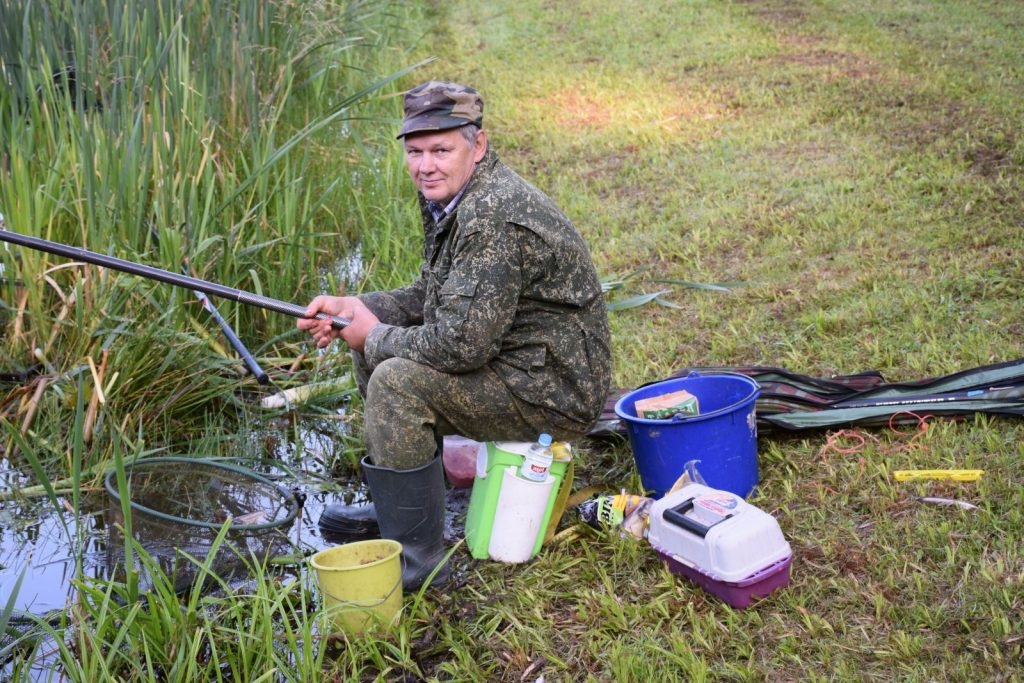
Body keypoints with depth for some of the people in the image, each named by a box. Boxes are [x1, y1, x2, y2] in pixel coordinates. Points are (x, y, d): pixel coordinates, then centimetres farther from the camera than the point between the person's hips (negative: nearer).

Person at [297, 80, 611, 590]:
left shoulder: (494, 220, -27)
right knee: (381, 339, 15)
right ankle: (390, 507, 26)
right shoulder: (451, 198, 6)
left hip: (552, 391, -11)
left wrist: (375, 337, -14)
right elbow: (432, 295, 17)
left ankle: (417, 558, -13)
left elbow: (462, 343, -30)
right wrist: (353, 308, 2)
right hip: (512, 360, 11)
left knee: (398, 381, -24)